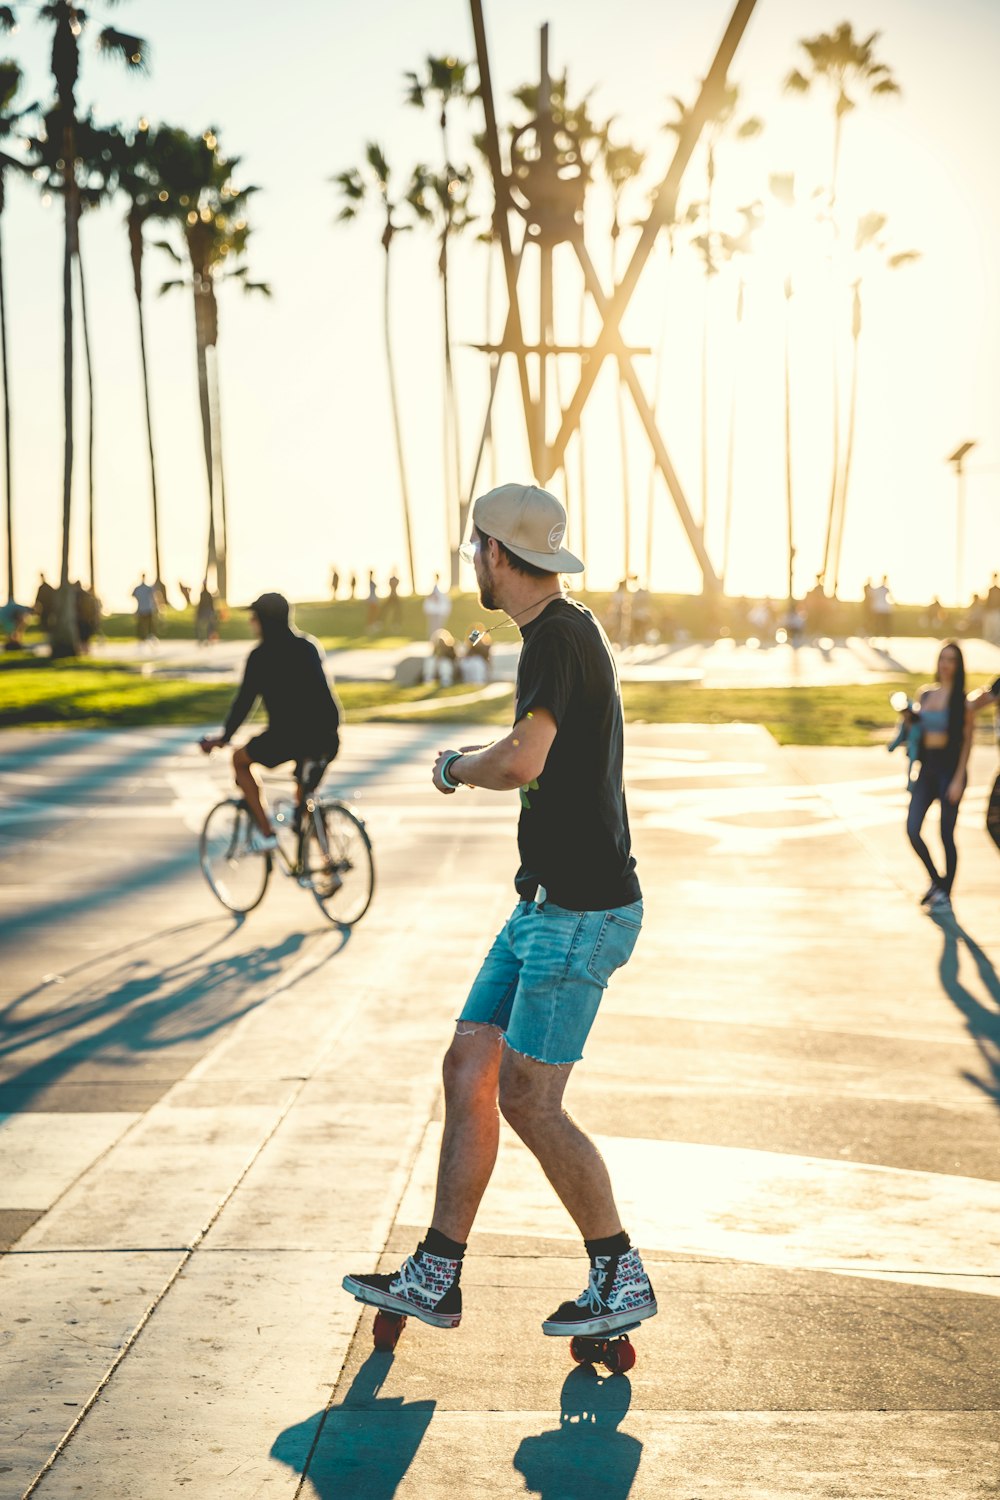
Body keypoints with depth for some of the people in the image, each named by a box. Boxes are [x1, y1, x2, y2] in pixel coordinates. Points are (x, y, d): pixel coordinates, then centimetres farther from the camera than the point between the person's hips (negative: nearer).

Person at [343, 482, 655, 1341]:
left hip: (580, 913, -10)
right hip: (545, 906, 10)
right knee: (467, 1068, 9)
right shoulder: (564, 632, 15)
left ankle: (622, 1278, 10)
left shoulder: (559, 637, -18)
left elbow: (522, 762, -31)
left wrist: (457, 768, -13)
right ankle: (436, 1277, 15)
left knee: (527, 1099, -5)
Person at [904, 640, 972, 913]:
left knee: (946, 835, -1)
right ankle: (936, 881, 19)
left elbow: (967, 740, -7)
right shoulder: (924, 694, 10)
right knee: (912, 830, -4)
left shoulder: (961, 699, -5)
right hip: (926, 768, 5)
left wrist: (958, 779, -13)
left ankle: (945, 895, 12)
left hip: (950, 768, -5)